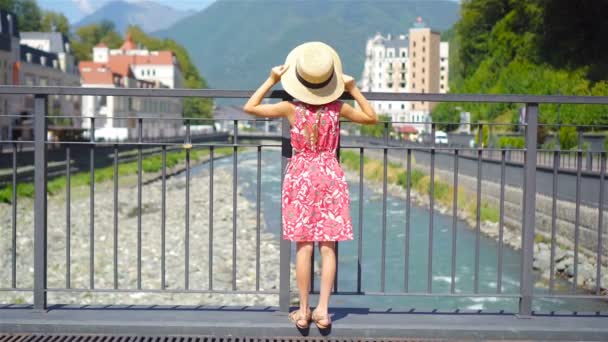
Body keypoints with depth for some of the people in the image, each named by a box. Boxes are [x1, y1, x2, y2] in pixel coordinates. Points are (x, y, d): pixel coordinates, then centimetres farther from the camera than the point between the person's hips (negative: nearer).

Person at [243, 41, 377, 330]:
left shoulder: (291, 108, -9)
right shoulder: (337, 108, -5)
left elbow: (249, 107, -4)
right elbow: (372, 118, 9)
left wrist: (271, 81, 0)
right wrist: (353, 89, 6)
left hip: (300, 176, -1)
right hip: (330, 176, 1)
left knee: (303, 246, 3)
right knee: (327, 246, 4)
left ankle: (303, 310, 7)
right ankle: (322, 309, 2)